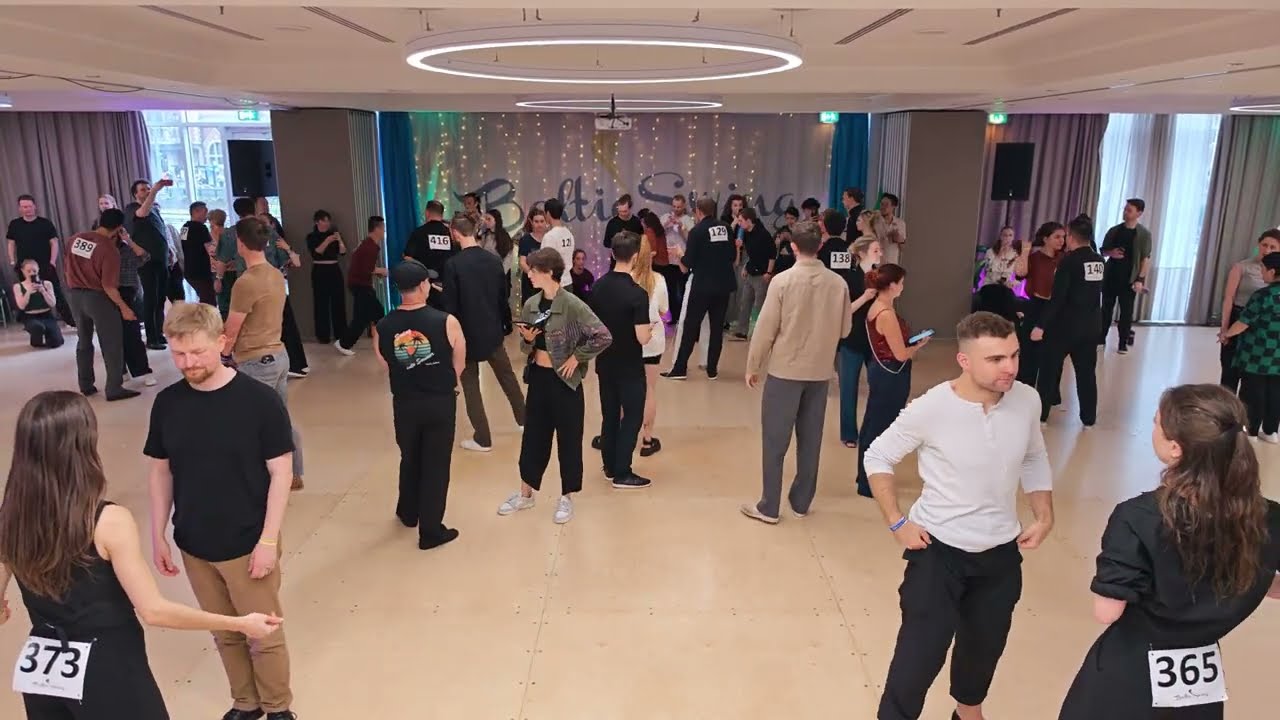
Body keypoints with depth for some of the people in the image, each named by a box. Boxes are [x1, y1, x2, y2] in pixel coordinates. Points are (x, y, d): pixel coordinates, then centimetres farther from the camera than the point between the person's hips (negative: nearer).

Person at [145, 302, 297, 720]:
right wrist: (158, 536, 5)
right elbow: (160, 472, 7)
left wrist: (268, 540, -14)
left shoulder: (259, 400, -16)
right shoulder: (167, 403, -3)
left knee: (264, 636, 10)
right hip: (193, 546, 4)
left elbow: (281, 472, -12)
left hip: (247, 545, -4)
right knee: (225, 635, 19)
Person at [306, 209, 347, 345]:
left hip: (335, 270, 3)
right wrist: (327, 241, -24)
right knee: (322, 303, -3)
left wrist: (340, 240, -17)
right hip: (320, 272, -3)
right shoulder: (311, 237, 1)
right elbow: (315, 252, -15)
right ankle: (323, 336, 1)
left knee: (339, 302, 3)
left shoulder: (333, 233, 9)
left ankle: (340, 333, 12)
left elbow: (343, 252, -1)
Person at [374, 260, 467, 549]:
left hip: (404, 403, 3)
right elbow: (459, 366, -4)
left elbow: (387, 368, 0)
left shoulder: (382, 327, -10)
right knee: (436, 464, 8)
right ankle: (431, 531, 15)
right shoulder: (446, 322, -16)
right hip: (441, 403, -3)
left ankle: (408, 513, 43)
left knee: (410, 459, 24)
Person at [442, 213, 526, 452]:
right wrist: (507, 324, 17)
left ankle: (482, 438, 10)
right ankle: (524, 417, 37)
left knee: (471, 385, 7)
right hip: (492, 329, 5)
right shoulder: (494, 259, -2)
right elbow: (503, 296, 5)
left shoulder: (453, 264, -15)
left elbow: (450, 305, -13)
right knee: (507, 375, 22)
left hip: (467, 332, -5)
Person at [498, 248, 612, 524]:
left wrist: (576, 357, -14)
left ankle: (566, 498, 22)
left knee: (568, 439, 7)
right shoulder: (530, 305, 2)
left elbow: (603, 336, -20)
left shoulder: (572, 305, -16)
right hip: (537, 378, 6)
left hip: (564, 380, -6)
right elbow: (526, 349, 12)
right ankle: (525, 493, 31)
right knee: (533, 436, 15)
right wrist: (528, 340, -10)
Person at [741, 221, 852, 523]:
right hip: (820, 372, 3)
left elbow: (765, 329, -11)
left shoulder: (782, 281, -14)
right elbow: (845, 329, 6)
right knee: (810, 441, 15)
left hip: (785, 370, -3)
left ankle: (769, 507, 12)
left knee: (774, 441, 6)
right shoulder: (838, 283, -5)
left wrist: (752, 366, 1)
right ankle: (801, 502, 25)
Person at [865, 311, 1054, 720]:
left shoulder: (1027, 401, -10)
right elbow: (877, 458, -10)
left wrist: (1044, 516, 0)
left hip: (1001, 553, 5)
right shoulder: (931, 409, -23)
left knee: (985, 647, 24)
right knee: (920, 654, -5)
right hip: (938, 550, -5)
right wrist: (897, 522, -13)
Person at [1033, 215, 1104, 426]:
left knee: (1049, 369, 6)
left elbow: (1057, 297, -19)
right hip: (1091, 324, 6)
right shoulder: (1099, 261, 3)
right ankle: (1089, 418, 20)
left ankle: (1040, 414, 11)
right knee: (1087, 371, 13)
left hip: (1066, 323, -6)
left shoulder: (1069, 261, -15)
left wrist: (1041, 325, -17)